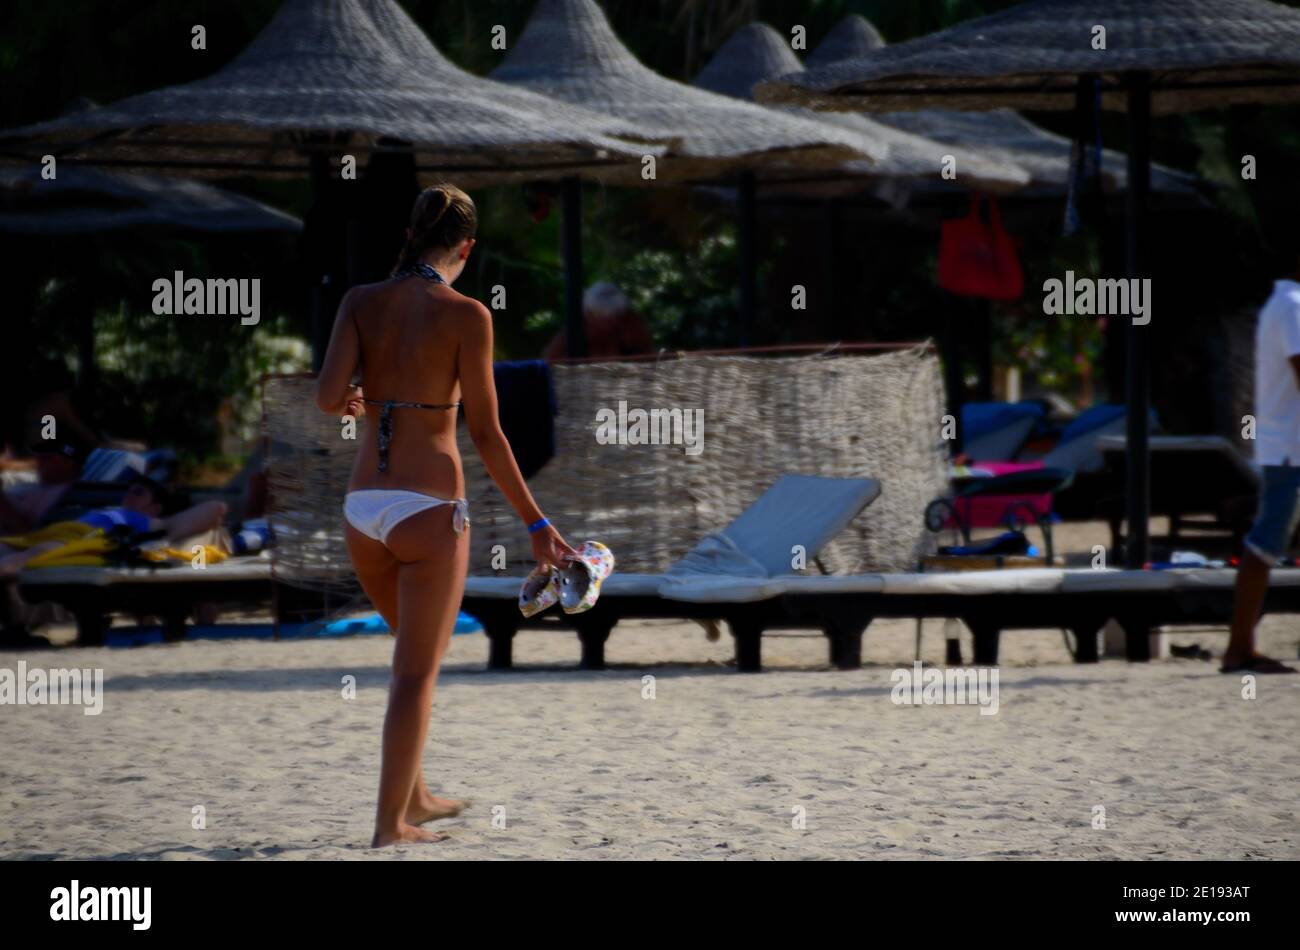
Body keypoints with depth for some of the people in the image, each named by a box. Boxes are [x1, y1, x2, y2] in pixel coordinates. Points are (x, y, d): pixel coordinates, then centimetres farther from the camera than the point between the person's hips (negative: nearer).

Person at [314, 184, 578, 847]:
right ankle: (391, 824, 2)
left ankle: (414, 796, 35)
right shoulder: (465, 315, -8)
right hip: (429, 506, -5)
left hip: (362, 505, 5)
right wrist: (536, 525, -3)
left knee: (416, 651, 25)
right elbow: (486, 433, -8)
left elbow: (328, 397, -7)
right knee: (417, 672, 4)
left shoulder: (362, 301, 3)